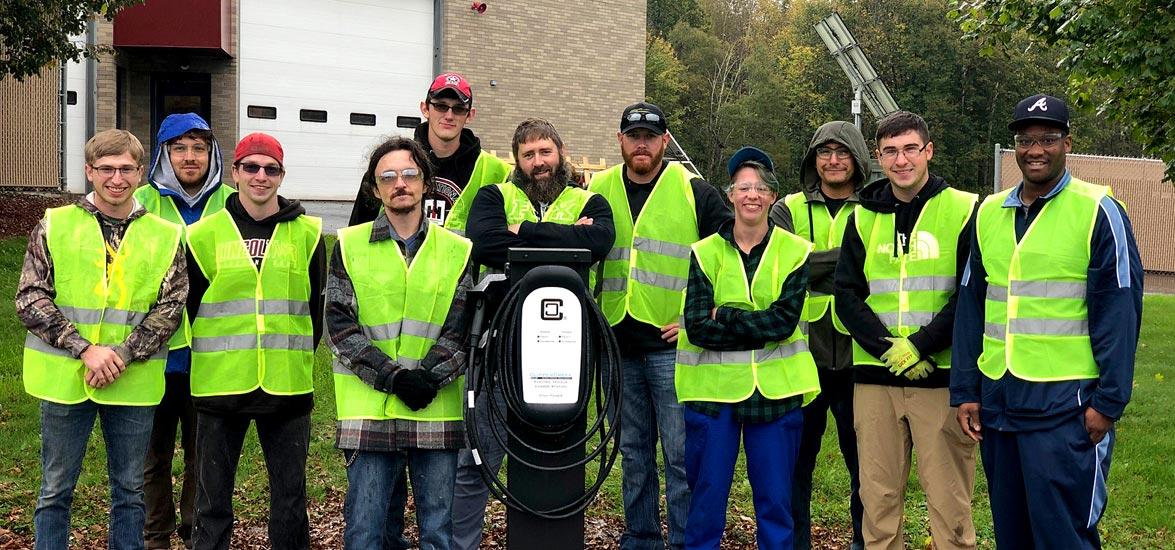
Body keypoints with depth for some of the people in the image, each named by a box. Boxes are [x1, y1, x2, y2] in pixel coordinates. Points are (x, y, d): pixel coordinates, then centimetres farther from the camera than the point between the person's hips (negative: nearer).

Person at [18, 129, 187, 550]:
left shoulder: (165, 237, 3)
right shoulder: (54, 226, 1)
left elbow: (170, 308, -2)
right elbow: (30, 299, -5)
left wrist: (122, 355, -15)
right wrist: (85, 349, -15)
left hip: (133, 384, 1)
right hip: (64, 378, -1)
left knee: (129, 490, 12)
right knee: (56, 489, 10)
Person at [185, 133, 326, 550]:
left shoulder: (307, 234, 5)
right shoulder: (204, 235, 2)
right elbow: (187, 308, 10)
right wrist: (210, 359, 11)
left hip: (288, 386, 1)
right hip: (219, 386, 0)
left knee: (290, 496, 9)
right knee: (212, 498, 8)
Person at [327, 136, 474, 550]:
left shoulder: (457, 251, 8)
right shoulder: (350, 246, 6)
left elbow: (462, 328, 3)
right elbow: (341, 327, -1)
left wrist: (428, 377, -13)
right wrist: (393, 377, -12)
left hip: (437, 412, 1)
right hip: (369, 411, -1)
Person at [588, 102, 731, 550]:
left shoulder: (695, 192, -1)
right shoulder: (600, 192, 9)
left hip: (673, 345, -4)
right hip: (619, 345, 4)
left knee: (680, 454, -1)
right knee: (634, 453, 14)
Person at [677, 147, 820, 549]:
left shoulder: (795, 252, 2)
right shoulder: (705, 253, 2)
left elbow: (785, 320, -11)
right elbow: (697, 328, -9)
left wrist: (725, 315, -13)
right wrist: (762, 327, -13)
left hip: (776, 392, 0)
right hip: (713, 389, 0)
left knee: (775, 501, 10)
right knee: (706, 500, 8)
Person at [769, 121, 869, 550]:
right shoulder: (788, 211, 5)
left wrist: (818, 267, -16)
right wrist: (845, 257, -16)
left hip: (856, 357, 0)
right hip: (801, 354, 0)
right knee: (797, 458, 10)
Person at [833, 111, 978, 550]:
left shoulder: (963, 210, -1)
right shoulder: (864, 216, 10)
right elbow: (846, 294, 6)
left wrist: (919, 346, -14)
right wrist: (887, 347, -9)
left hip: (940, 374, -3)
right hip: (875, 377, 3)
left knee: (948, 497, 0)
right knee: (878, 495, 9)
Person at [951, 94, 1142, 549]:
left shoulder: (1098, 210, -6)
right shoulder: (989, 213, 10)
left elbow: (1119, 309, -9)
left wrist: (1109, 400, -13)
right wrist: (964, 390, 8)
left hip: (1065, 403, -5)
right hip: (998, 398, 6)